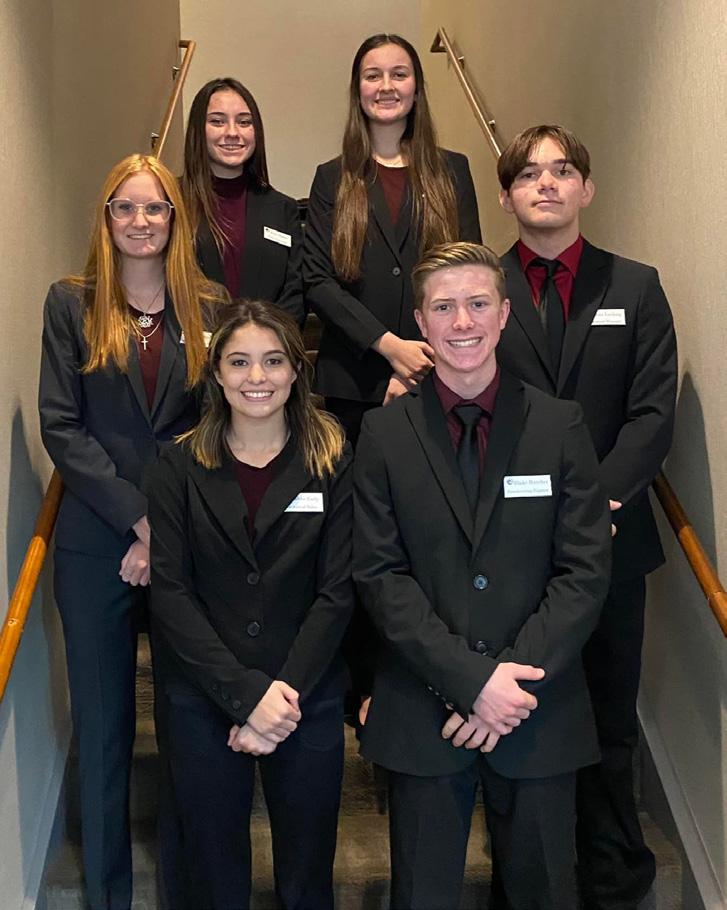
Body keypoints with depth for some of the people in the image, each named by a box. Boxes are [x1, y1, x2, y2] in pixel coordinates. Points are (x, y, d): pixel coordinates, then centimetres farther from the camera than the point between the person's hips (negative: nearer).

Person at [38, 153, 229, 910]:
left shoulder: (209, 309, 5)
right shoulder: (71, 304, 4)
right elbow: (60, 427, -4)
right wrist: (137, 516, -12)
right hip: (97, 544, 0)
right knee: (103, 721, 8)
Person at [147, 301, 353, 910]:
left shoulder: (333, 462, -1)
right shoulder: (181, 469, 0)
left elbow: (338, 593, -5)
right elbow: (170, 594, -7)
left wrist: (287, 694, -14)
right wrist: (247, 694, -15)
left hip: (310, 703, 0)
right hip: (204, 702, 1)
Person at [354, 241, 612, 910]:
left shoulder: (560, 427, 0)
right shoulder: (384, 434, -1)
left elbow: (586, 571, -5)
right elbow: (380, 574, -7)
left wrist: (517, 678, -14)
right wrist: (471, 678, -15)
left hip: (540, 710, 1)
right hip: (423, 715, 0)